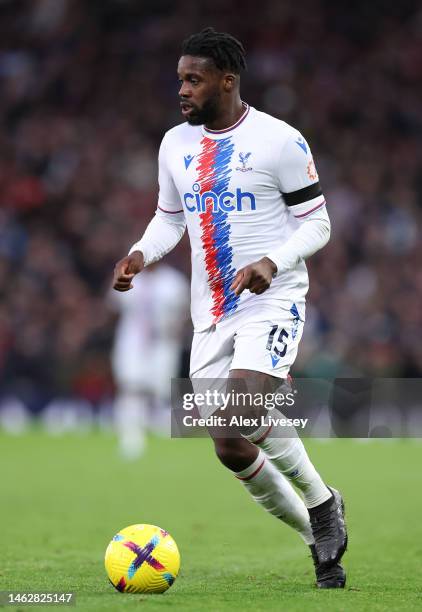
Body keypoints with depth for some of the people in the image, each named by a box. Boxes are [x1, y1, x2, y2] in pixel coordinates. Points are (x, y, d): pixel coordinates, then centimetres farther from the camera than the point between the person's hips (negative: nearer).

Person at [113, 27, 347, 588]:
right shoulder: (176, 144, 9)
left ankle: (321, 501, -1)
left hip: (272, 303, -6)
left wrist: (273, 262, -23)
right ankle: (321, 541, 21)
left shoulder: (280, 141, -9)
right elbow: (169, 218, 19)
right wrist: (141, 253, -1)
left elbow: (316, 222, -6)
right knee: (233, 452, 2)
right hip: (211, 314, 6)